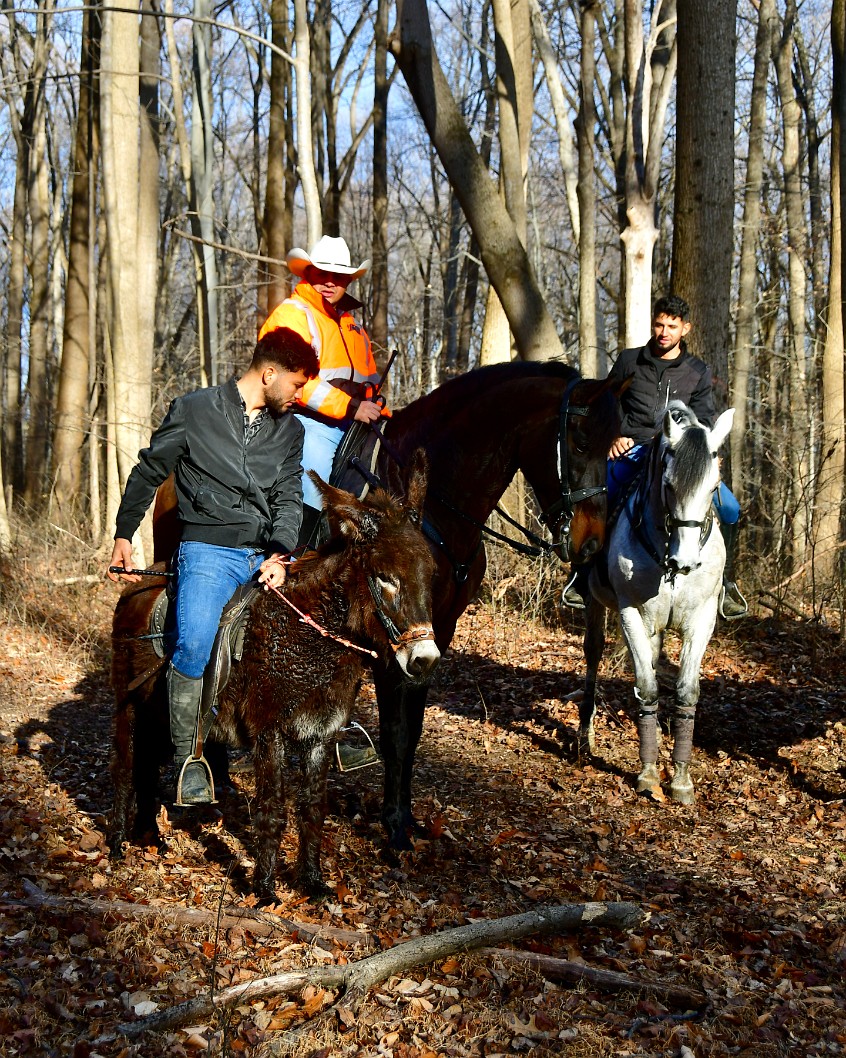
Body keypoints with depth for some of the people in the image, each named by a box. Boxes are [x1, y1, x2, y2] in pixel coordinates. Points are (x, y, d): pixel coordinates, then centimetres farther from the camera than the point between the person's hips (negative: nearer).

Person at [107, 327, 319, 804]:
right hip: (208, 550, -4)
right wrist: (124, 536, 10)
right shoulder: (194, 411, 2)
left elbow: (289, 498, 5)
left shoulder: (290, 430, 14)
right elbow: (147, 474, 11)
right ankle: (187, 756, -14)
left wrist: (281, 554, -13)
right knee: (195, 643, -28)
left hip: (268, 555, 5)